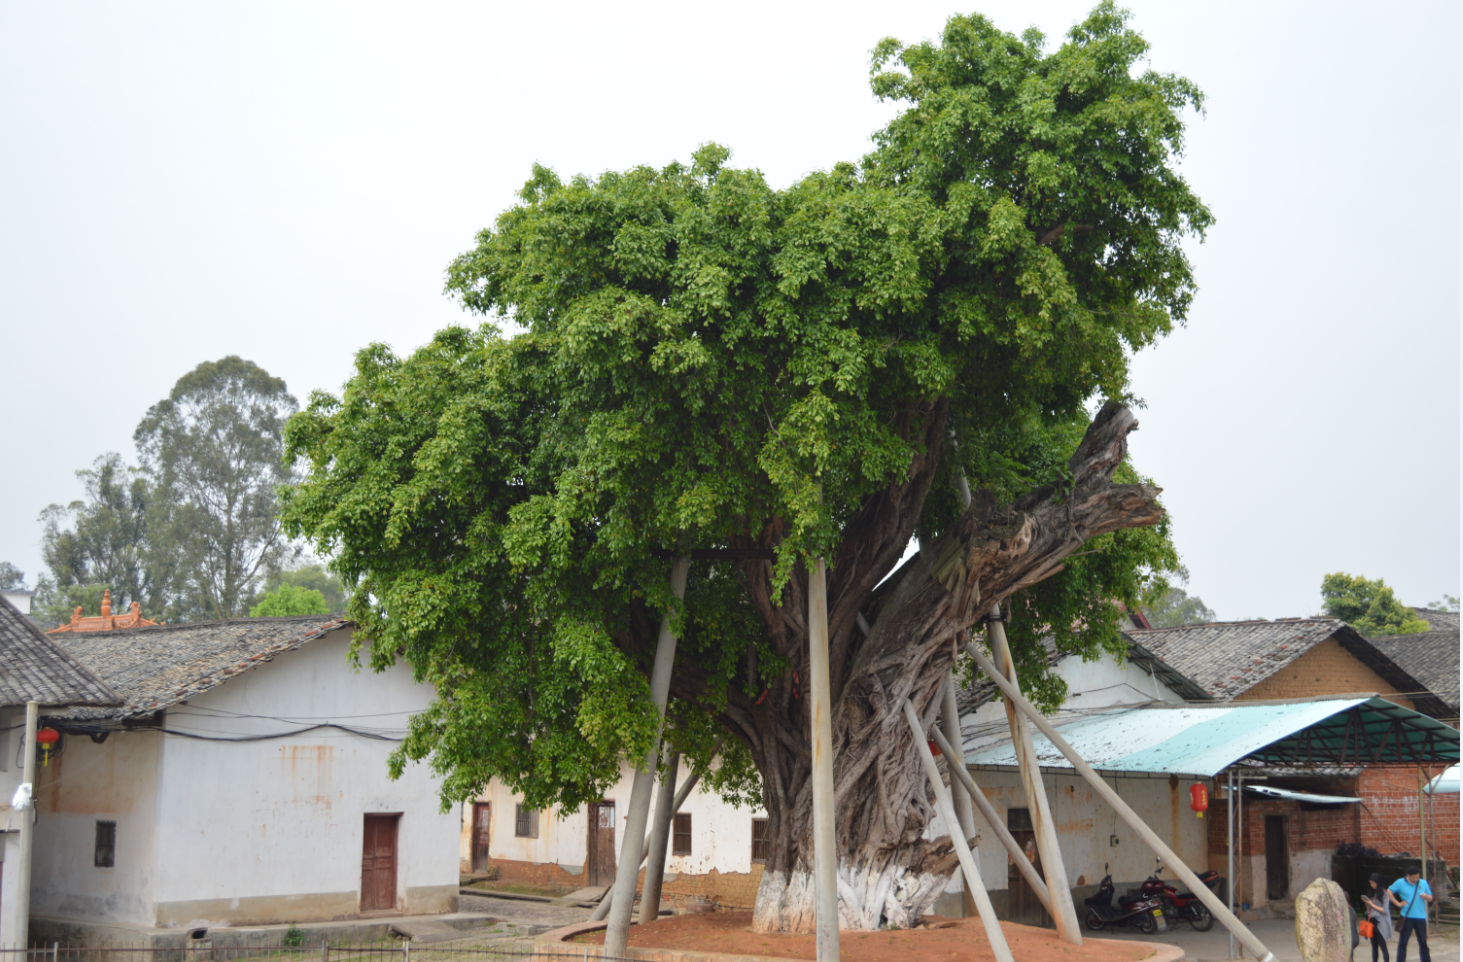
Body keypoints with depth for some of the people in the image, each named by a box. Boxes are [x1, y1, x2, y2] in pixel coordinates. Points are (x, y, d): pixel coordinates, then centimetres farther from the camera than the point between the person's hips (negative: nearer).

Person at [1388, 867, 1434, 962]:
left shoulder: (1423, 883, 6)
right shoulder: (1400, 883, -2)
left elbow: (1430, 898, 12)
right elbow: (1388, 892, 4)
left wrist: (1426, 896, -12)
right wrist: (1398, 903, -4)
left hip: (1421, 917, 2)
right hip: (1407, 917, -2)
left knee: (1423, 942, 7)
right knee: (1403, 942, 2)